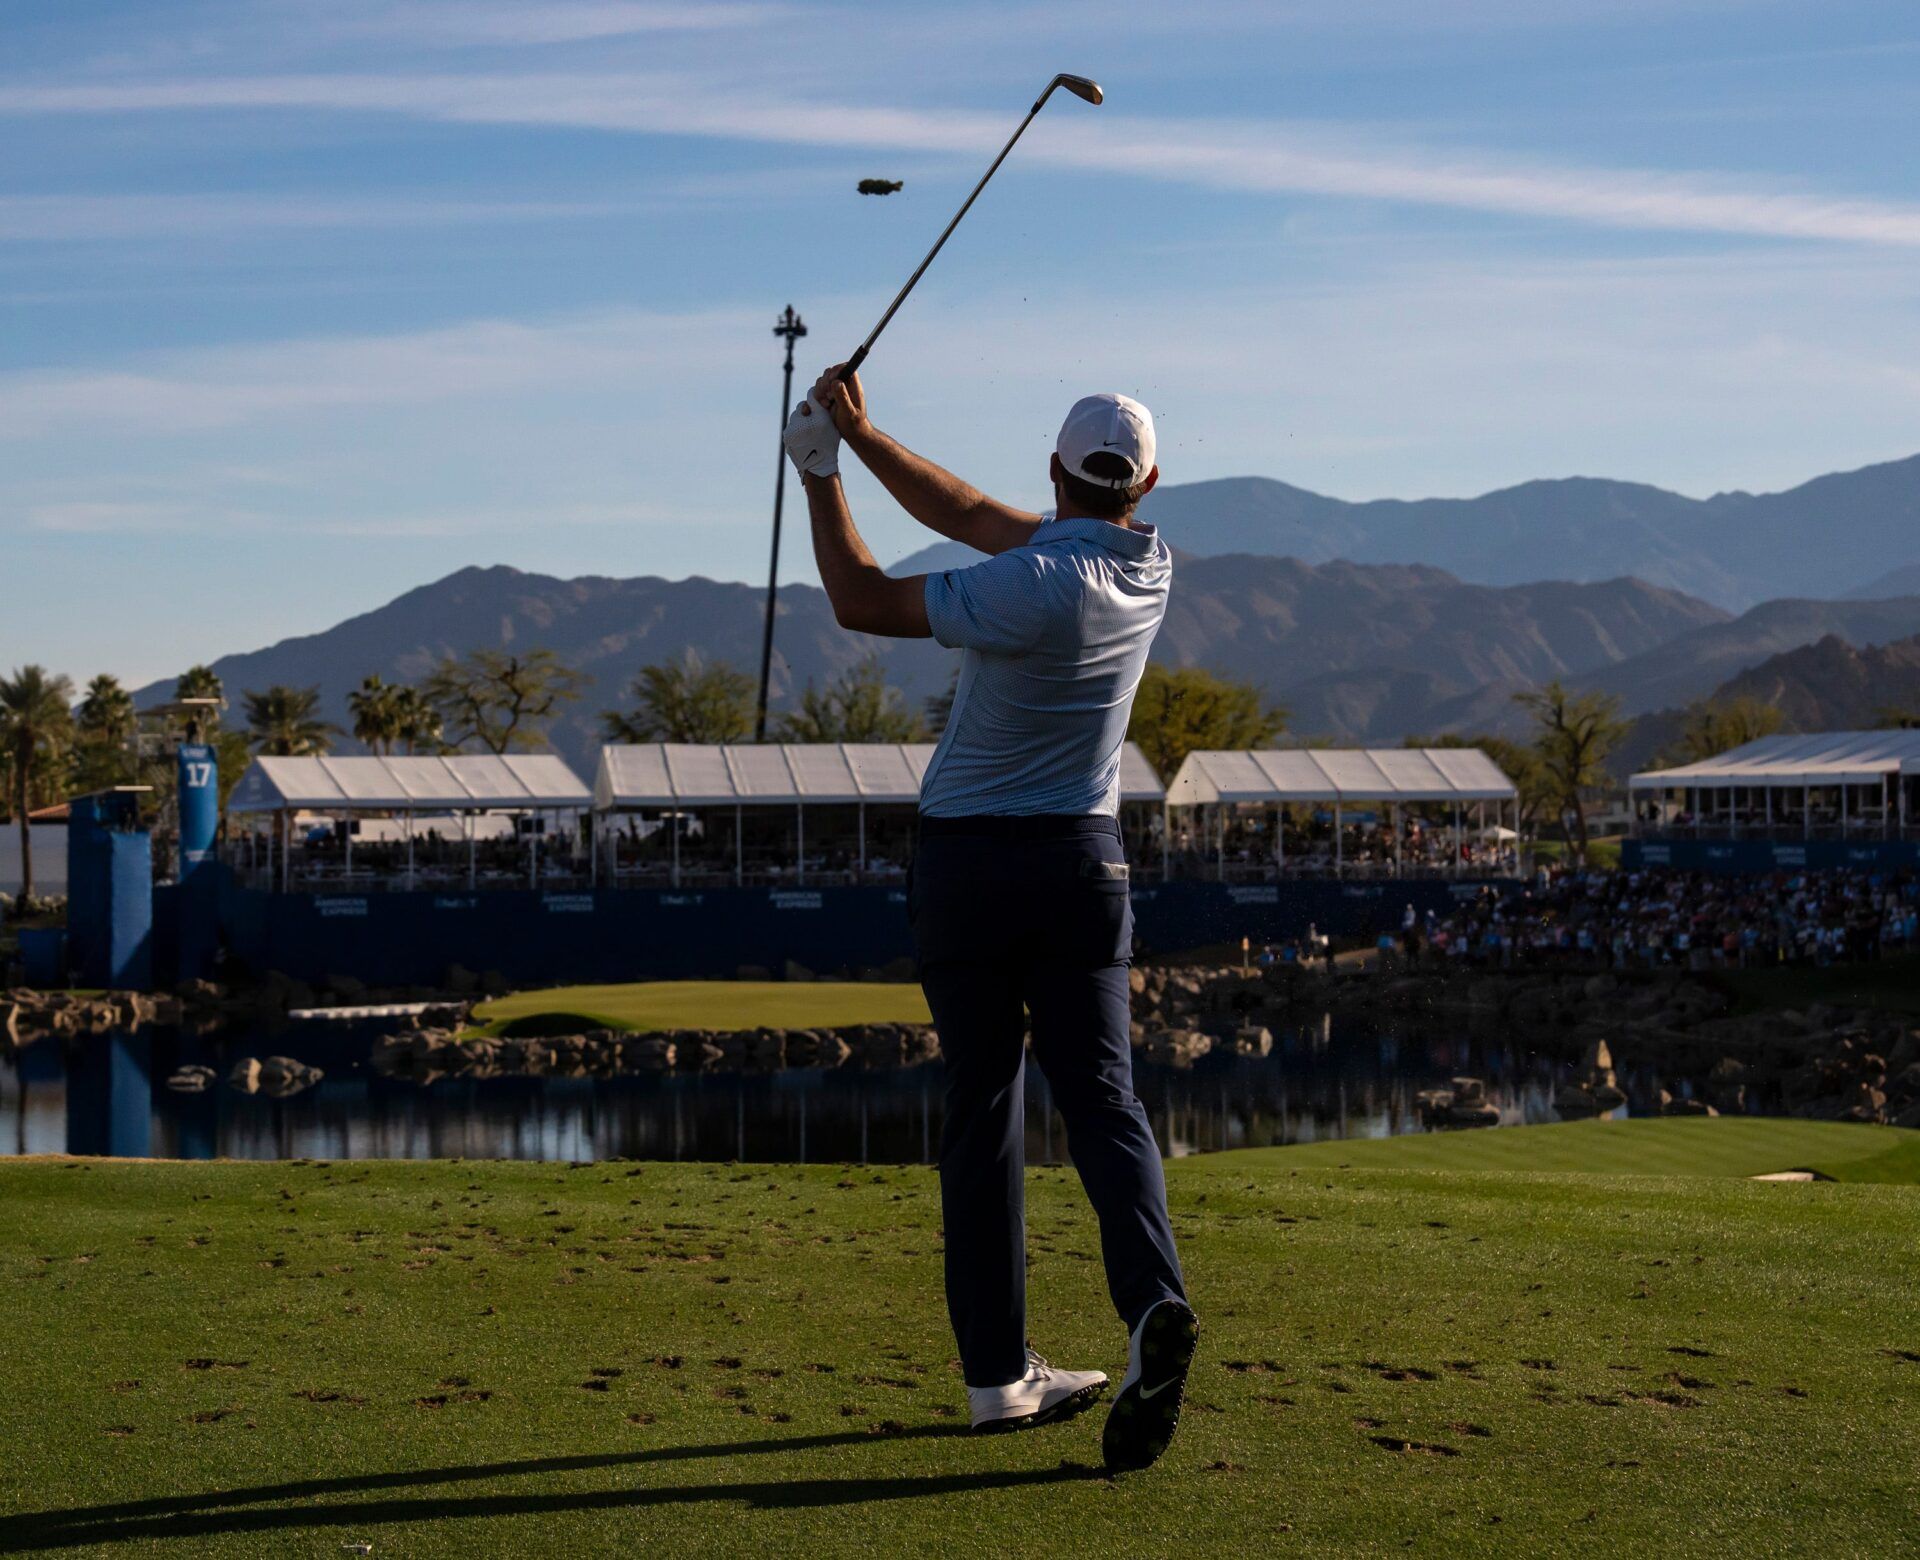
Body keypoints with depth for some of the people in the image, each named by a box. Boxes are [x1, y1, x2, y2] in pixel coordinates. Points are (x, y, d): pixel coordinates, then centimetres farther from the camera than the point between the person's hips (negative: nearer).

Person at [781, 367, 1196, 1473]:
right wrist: (866, 436, 8)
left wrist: (822, 475, 3)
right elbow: (975, 517, 8)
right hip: (1083, 863, 4)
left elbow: (863, 602, -8)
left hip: (968, 863, -3)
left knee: (983, 1111, 4)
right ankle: (1155, 1301, -26)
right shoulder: (1150, 565, 1)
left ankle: (998, 1371, 6)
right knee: (1102, 1097, -1)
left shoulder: (1036, 587, -18)